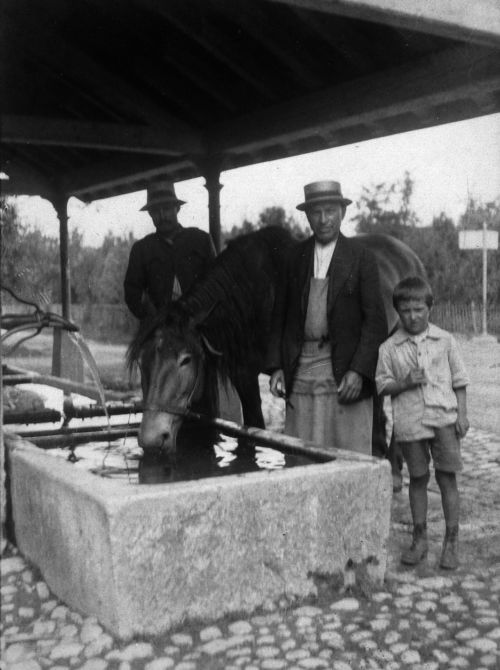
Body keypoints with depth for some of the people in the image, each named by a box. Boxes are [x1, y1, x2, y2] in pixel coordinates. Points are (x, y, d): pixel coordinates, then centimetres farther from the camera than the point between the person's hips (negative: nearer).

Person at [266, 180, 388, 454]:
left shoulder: (361, 257, 1)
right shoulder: (295, 256, 11)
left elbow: (375, 320, -2)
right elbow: (279, 314, 12)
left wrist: (359, 370, -12)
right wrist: (276, 366, 3)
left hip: (345, 371, -2)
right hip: (300, 372, 3)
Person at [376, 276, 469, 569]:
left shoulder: (445, 340, 4)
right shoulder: (390, 348, 2)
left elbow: (459, 380, 8)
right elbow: (382, 385, 4)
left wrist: (462, 413, 1)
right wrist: (405, 383, -13)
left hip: (444, 417, 0)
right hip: (410, 421, 0)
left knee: (447, 476, 1)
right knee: (418, 478, 9)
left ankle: (452, 540, 13)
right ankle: (419, 539, 22)